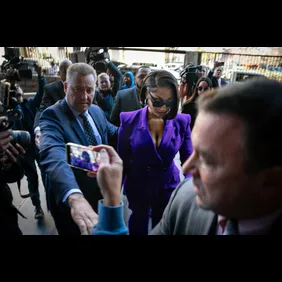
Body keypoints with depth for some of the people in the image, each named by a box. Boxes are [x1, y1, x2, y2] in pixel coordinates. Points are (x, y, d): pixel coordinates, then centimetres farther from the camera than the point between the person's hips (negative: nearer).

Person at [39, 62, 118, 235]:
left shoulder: (97, 111, -1)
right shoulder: (52, 116, -23)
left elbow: (114, 133, 15)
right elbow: (54, 155, -42)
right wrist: (75, 197, -59)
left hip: (100, 195, 6)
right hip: (68, 202, -6)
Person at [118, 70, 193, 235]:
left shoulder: (182, 122, -13)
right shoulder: (129, 121, -15)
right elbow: (122, 160, -8)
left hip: (168, 188, 1)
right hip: (137, 188, 0)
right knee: (139, 225, 27)